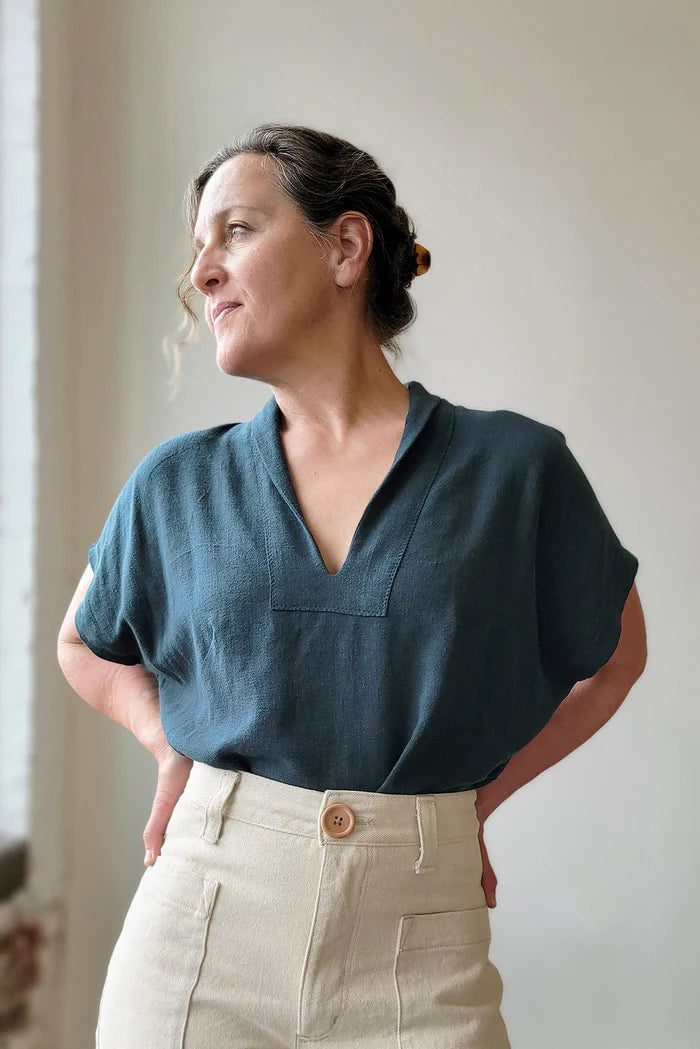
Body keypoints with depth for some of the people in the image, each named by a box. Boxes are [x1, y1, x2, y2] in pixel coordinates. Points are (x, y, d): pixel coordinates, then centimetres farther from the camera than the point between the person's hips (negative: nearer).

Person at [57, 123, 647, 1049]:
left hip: (418, 958, -1)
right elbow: (86, 647, 20)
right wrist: (175, 750, 5)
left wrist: (475, 798, 6)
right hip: (201, 936, 2)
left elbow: (614, 659, 12)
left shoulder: (516, 467, -3)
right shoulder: (178, 485, 3)